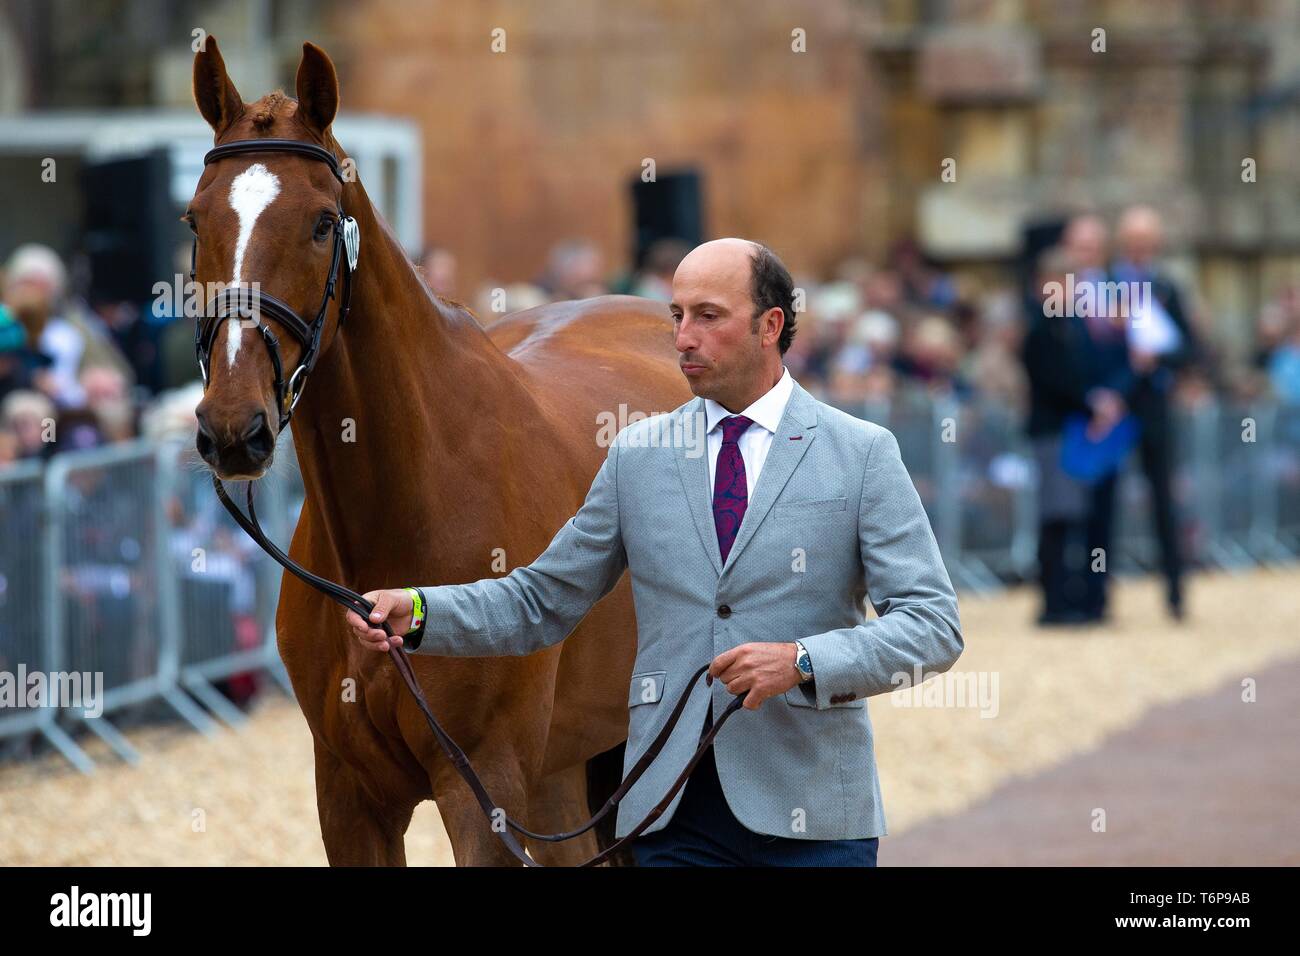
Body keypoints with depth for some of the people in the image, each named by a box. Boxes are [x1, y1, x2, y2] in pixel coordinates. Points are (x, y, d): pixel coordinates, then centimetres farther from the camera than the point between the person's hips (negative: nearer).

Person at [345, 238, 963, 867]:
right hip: (674, 808, 2)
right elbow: (543, 602, 12)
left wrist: (802, 663, -19)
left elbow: (933, 626, -5)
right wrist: (418, 613, -5)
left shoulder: (862, 453, 1)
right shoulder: (637, 454, 11)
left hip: (812, 814, -2)